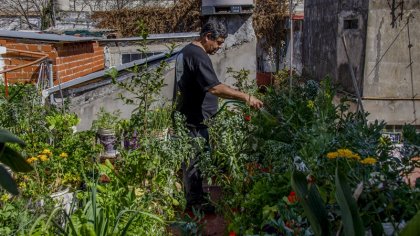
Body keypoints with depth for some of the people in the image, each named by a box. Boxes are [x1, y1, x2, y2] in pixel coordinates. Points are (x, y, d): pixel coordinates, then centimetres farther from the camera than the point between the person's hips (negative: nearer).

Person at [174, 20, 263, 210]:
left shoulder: (185, 52, 15)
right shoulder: (198, 56, -19)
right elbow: (215, 88, -31)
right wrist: (246, 97, -31)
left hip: (185, 115, 11)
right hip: (195, 120, -11)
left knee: (190, 159, 17)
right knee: (195, 161, -1)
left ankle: (194, 198, 28)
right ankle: (196, 202, 8)